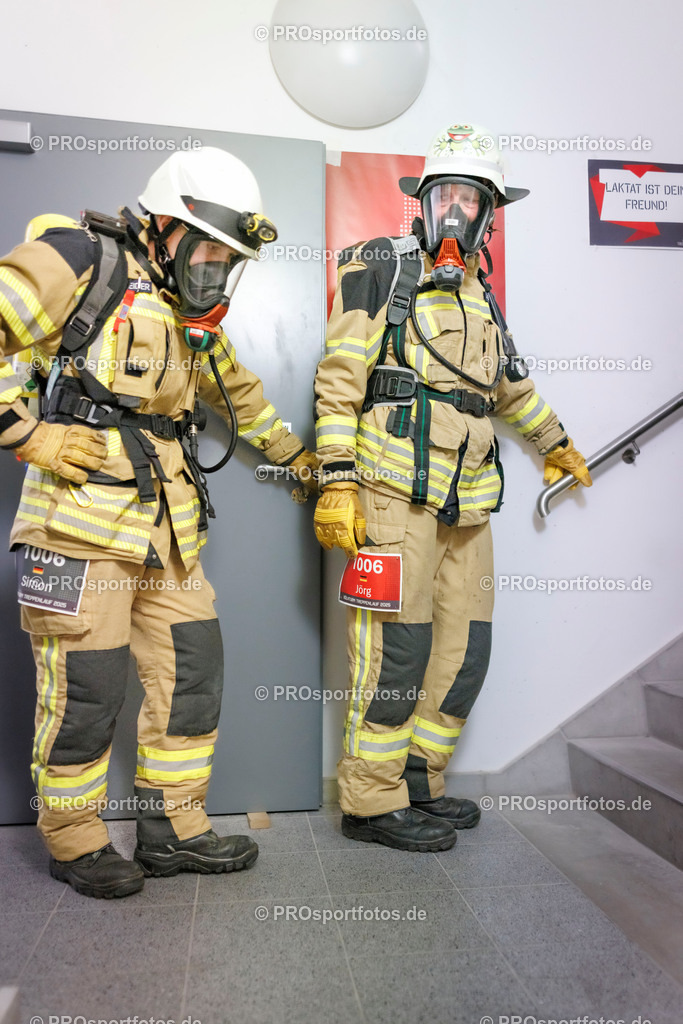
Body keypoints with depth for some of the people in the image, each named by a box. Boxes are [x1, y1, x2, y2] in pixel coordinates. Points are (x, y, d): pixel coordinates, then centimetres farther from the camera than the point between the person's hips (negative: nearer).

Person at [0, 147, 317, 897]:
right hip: (82, 521, -8)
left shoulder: (194, 317, 21)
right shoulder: (80, 263, -4)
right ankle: (74, 843, 22)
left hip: (167, 527, 8)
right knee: (85, 687, 0)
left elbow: (240, 394, 33)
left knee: (192, 672, 9)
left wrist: (297, 458, 38)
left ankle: (172, 829, 24)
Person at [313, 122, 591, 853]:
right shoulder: (380, 268, 3)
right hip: (395, 490, -7)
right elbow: (339, 379, -6)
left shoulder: (479, 293, 23)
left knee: (463, 652, 8)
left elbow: (509, 385, 37)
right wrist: (337, 480, -14)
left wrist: (554, 443, 45)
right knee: (395, 648, -6)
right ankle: (371, 802, 9)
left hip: (467, 500, 7)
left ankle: (416, 782, 24)